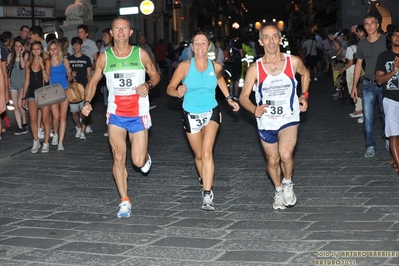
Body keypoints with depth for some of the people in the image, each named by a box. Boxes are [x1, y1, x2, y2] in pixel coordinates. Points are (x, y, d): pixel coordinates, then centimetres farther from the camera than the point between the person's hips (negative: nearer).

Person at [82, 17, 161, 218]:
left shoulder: (141, 54, -3)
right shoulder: (104, 57, -1)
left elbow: (156, 75, 8)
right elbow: (93, 81, 8)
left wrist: (148, 85, -14)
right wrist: (87, 102, -9)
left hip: (138, 115, -1)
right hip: (115, 114, 1)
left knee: (138, 162, -2)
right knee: (119, 158, -7)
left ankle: (145, 157, 37)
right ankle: (124, 201, 4)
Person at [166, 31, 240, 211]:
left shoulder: (216, 67, -5)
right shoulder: (185, 66, -12)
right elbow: (170, 88, -12)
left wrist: (229, 98, 14)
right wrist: (178, 92, -34)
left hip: (211, 113, -1)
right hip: (191, 115, 1)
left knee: (206, 152, -19)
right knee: (198, 155, 15)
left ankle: (207, 194, -21)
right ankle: (205, 180, 43)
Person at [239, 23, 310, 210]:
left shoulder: (293, 62, -8)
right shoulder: (255, 69, -11)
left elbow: (305, 73, 16)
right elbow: (244, 96, -7)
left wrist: (304, 96, 5)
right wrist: (254, 109, -27)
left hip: (289, 119, -1)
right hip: (266, 122, 1)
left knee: (285, 155, -24)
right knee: (273, 161, 14)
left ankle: (288, 183, 6)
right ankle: (279, 191, 40)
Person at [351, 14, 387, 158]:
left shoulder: (386, 40, -5)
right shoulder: (362, 43, 6)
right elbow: (358, 64, 13)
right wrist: (354, 86, 12)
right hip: (368, 84, 3)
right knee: (368, 117, -2)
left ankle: (388, 140, 28)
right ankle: (370, 146, 5)